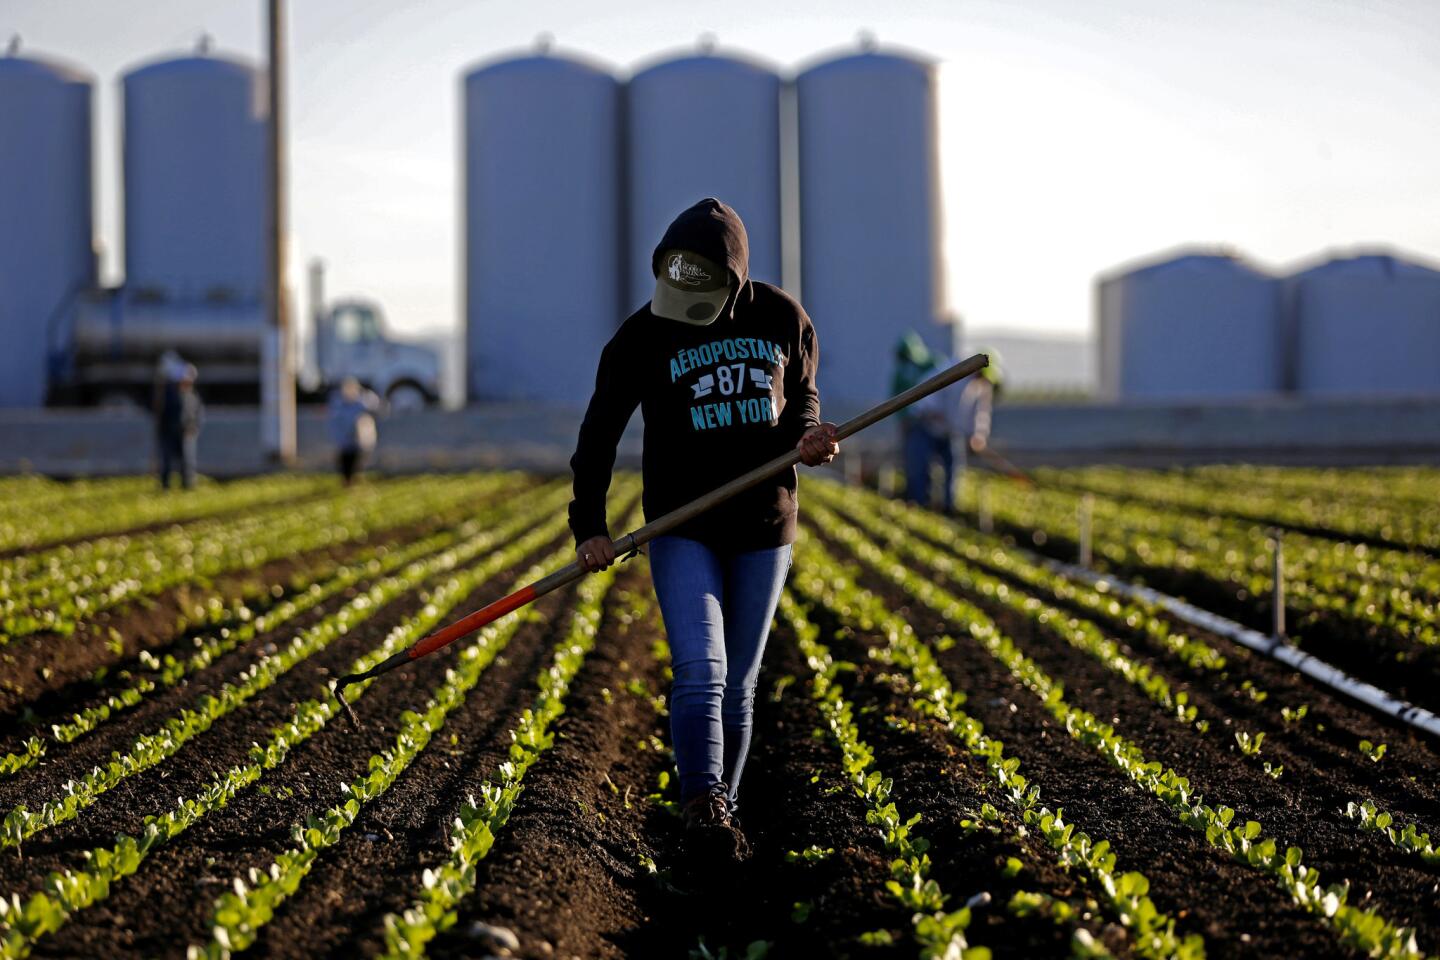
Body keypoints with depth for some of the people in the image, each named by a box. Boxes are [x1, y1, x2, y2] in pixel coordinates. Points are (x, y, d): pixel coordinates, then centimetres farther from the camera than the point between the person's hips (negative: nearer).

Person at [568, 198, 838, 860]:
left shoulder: (782, 319, -1)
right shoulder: (642, 335, -6)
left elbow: (802, 395, 14)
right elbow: (600, 433, -2)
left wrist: (807, 437, -9)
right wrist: (588, 526, -10)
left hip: (763, 530, 2)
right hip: (682, 529, -2)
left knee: (736, 687, 8)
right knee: (700, 670, -19)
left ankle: (719, 813, 18)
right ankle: (703, 802, -28)